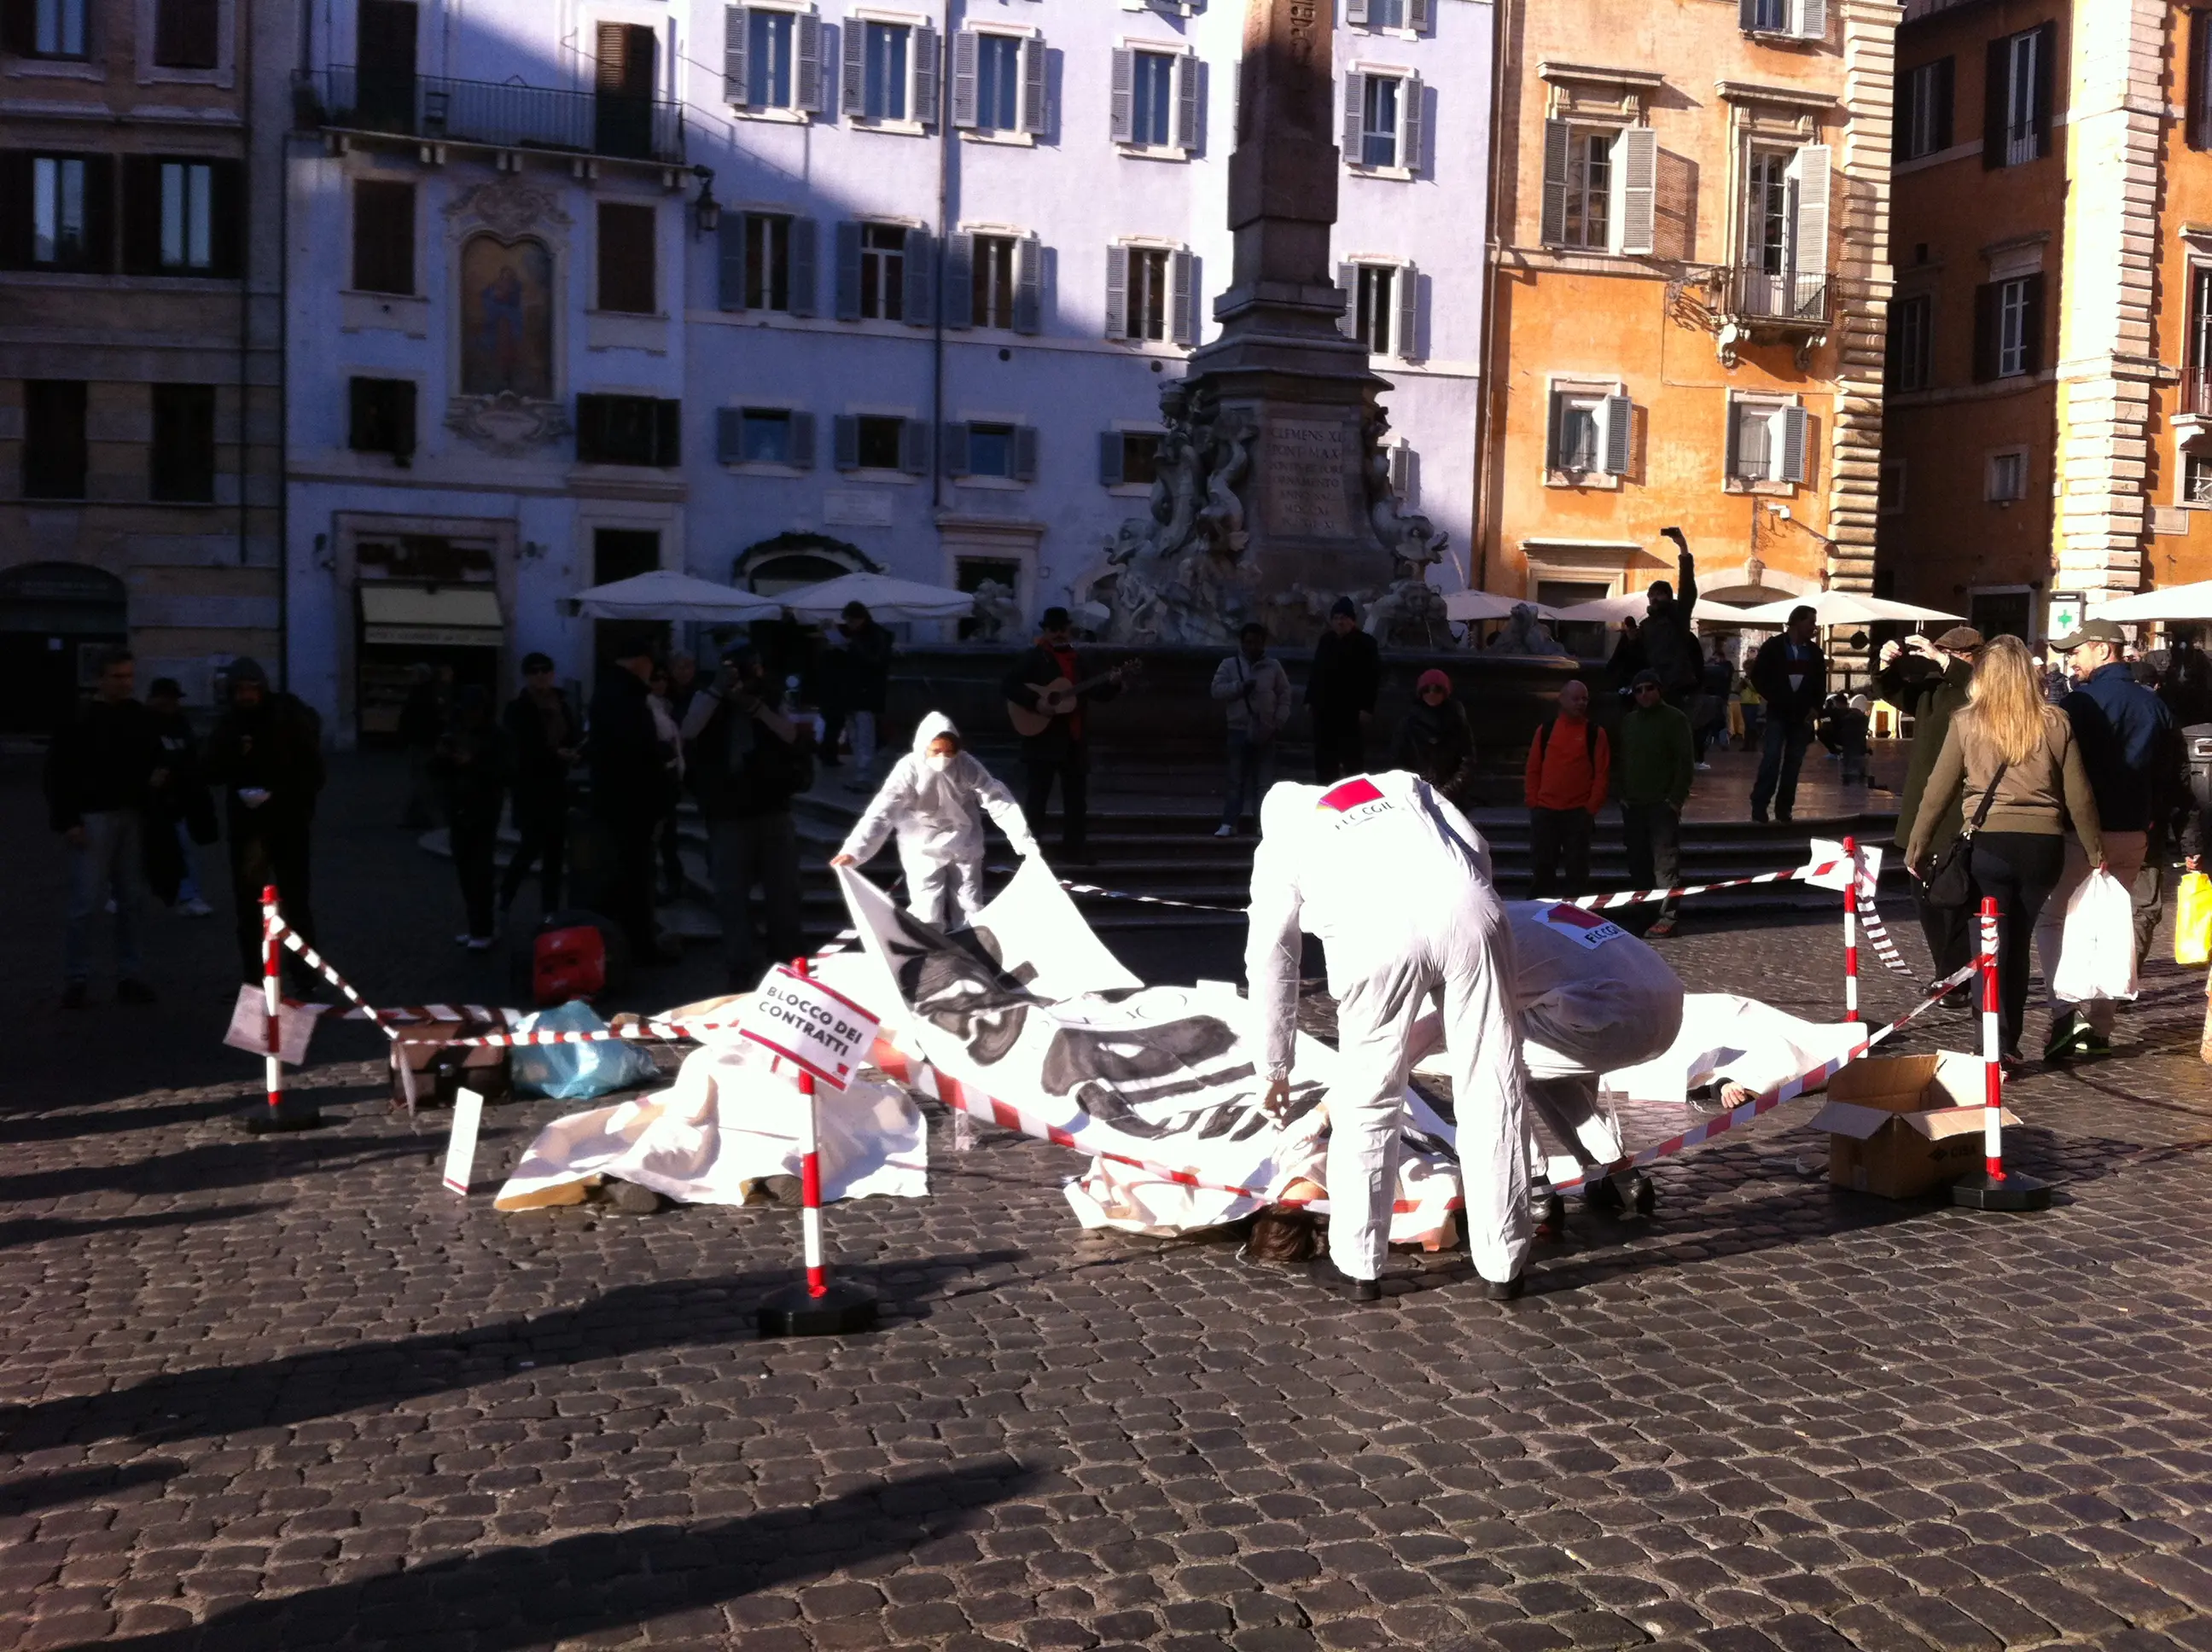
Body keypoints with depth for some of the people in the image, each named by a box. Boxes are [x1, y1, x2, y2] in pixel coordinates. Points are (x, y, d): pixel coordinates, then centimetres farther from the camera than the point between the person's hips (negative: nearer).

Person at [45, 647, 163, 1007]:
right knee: (87, 903, -5)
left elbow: (153, 757, 22)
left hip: (132, 816, 5)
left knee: (132, 901, 8)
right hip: (93, 817, -5)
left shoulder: (141, 716, 9)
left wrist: (158, 776, -2)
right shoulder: (82, 718, -7)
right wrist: (68, 821, -13)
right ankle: (75, 981, 3)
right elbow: (58, 770, -7)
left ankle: (130, 976, 15)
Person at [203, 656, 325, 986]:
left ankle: (305, 981, 4)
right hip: (246, 825, 4)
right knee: (248, 907, 8)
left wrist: (281, 796, -16)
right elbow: (214, 772, 4)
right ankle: (252, 981, 15)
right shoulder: (229, 723, 6)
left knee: (295, 904, 1)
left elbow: (313, 770, -5)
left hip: (288, 825, -4)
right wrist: (232, 753, -15)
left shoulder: (291, 717, -6)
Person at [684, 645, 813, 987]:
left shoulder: (770, 702, 5)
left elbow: (792, 736, -10)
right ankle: (744, 969, 7)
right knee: (733, 896, 0)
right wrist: (717, 690, -20)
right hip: (727, 817, -1)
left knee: (784, 891, 9)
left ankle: (789, 961, 21)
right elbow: (689, 732, -17)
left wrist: (755, 706, -20)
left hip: (773, 812, 1)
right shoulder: (709, 702, 1)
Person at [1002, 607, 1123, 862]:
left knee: (1077, 797, 10)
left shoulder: (1076, 659, 14)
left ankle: (1075, 848, 19)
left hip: (1074, 739, 6)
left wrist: (1112, 684, -2)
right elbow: (1006, 685, -14)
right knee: (1035, 798, -3)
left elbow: (1094, 694, 17)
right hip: (1043, 738, -6)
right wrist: (1035, 701, -23)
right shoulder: (1031, 657, -5)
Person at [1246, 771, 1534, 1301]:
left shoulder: (1279, 843, 30)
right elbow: (1476, 851, 25)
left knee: (1368, 1100, 14)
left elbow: (1269, 961, 29)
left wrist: (1275, 1068, 36)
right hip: (1467, 911, 2)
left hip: (1376, 932, -2)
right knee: (1494, 1093, 11)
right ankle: (1503, 1266, 17)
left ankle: (1360, 1267, 20)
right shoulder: (1401, 784, 37)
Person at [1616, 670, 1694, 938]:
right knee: (1638, 864, 7)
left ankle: (1666, 917, -13)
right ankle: (1642, 916, 13)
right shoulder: (1628, 722, 16)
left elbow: (1686, 762, -7)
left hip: (1662, 805, -6)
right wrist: (1623, 795, 10)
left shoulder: (1674, 719, -3)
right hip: (1633, 805, 6)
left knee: (1664, 863, -11)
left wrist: (1676, 798, -13)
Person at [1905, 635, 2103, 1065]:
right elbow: (2079, 796, 4)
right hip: (2043, 847, 2)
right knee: (2018, 944, 15)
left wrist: (1917, 845, 10)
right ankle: (2009, 1042, 22)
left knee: (1991, 947, 4)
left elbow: (1939, 790, 0)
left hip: (1989, 844, -2)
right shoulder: (2056, 723, 2)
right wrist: (2095, 850, 15)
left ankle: (1996, 1046, -5)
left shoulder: (1967, 722, -2)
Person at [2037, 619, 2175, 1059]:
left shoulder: (2079, 704, -14)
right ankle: (2100, 1028, 16)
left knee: (2053, 920, 3)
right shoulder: (2155, 706, 9)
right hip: (2132, 833, 6)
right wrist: (2143, 818, 18)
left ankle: (2068, 1011, -14)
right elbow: (2163, 776, 13)